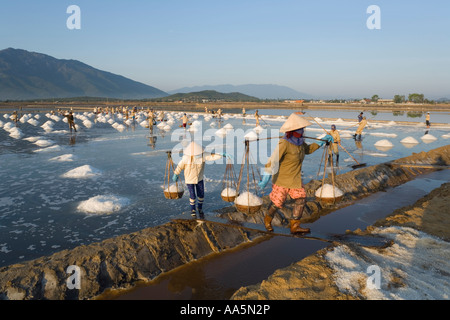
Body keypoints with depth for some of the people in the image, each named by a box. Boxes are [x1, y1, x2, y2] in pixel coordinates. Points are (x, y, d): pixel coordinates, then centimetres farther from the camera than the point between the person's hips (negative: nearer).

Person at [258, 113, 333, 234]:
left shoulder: (299, 141, 1)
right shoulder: (284, 144, -25)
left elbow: (308, 149, 22)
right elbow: (273, 161, -29)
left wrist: (322, 141, 17)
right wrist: (265, 179, -32)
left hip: (295, 178, 7)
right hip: (282, 178, -7)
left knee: (301, 199, 0)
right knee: (277, 202, 4)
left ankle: (294, 226, 10)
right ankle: (268, 219, 33)